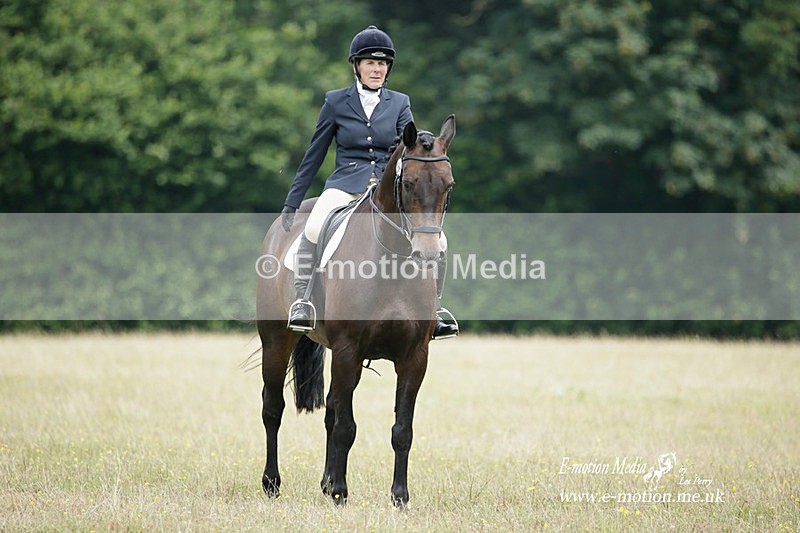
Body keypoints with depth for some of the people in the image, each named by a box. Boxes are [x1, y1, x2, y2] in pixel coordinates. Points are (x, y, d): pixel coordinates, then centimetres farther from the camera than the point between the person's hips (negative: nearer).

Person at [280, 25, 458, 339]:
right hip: (346, 184, -2)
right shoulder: (336, 102, 8)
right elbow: (314, 156, 12)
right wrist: (291, 205, 12)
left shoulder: (400, 103, 12)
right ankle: (302, 302, -25)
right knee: (314, 227, -34)